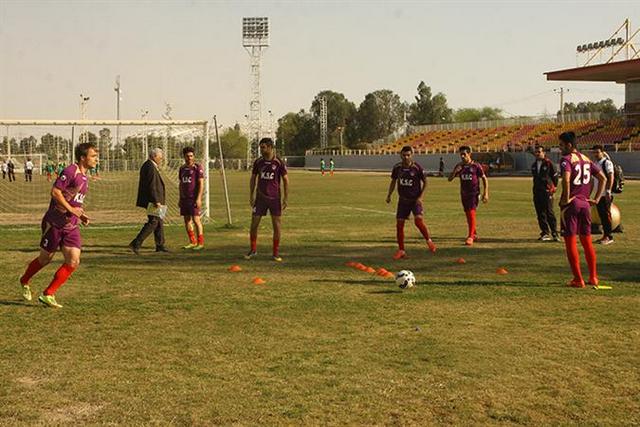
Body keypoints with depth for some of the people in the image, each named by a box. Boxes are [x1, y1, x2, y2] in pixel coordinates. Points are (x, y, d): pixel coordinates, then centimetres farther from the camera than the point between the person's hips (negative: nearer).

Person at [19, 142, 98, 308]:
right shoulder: (70, 171, -15)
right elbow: (55, 192, -21)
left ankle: (48, 294, 3)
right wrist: (72, 210, -20)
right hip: (55, 223, -7)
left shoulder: (84, 177, 13)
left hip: (71, 226, 7)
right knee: (45, 258, 9)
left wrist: (81, 215, 11)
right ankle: (25, 282, 38)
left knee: (73, 262, -6)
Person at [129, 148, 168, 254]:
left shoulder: (146, 165, 14)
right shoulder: (151, 168, -18)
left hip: (152, 200, 11)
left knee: (159, 221, 16)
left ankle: (160, 245, 22)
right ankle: (136, 244, -10)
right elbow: (152, 186, -23)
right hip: (152, 200, -11)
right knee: (153, 222, -8)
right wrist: (156, 201, -22)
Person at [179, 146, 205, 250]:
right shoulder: (182, 168, 14)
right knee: (187, 220, 7)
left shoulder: (198, 168, -6)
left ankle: (200, 243, -5)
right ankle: (192, 242, 16)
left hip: (194, 198, -7)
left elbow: (201, 184, -11)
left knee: (196, 219, -10)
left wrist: (198, 198, -19)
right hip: (184, 198, 7)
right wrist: (180, 199, 17)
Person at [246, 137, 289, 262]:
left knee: (277, 225, 0)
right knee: (254, 224, -2)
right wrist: (251, 196, 5)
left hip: (275, 198, -2)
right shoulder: (258, 162, 3)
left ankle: (276, 253, 11)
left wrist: (286, 198, -5)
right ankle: (253, 250, 15)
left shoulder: (278, 163, -5)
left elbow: (285, 180, 0)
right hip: (260, 198, 2)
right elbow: (253, 178, 12)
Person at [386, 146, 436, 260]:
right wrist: (389, 195, 7)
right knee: (399, 224, -1)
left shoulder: (417, 168, -12)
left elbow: (425, 182, -3)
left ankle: (429, 240, 1)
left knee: (418, 220, -23)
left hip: (415, 199, -4)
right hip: (403, 200, 4)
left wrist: (421, 197, -12)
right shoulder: (397, 167, -1)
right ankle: (401, 250, 10)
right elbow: (393, 181, 15)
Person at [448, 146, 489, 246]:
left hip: (474, 193, -5)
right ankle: (474, 234, 32)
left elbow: (484, 179, 0)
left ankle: (470, 237, -17)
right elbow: (450, 179, 3)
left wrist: (485, 193, -7)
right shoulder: (459, 166, 5)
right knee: (468, 214, 14)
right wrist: (455, 170, -16)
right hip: (464, 194, 5)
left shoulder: (476, 166, -6)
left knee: (471, 213, -16)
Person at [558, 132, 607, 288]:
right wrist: (597, 198, 14)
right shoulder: (586, 159, 13)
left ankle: (578, 279, 0)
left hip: (570, 204, -7)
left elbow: (566, 179, -29)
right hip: (585, 203, 7)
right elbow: (603, 178, 15)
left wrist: (566, 198, -18)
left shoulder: (566, 159, -11)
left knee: (570, 241, 0)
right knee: (586, 241, 15)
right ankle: (593, 277, 19)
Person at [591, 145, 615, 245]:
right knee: (601, 215, 10)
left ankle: (609, 237, -1)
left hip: (605, 195, -8)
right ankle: (605, 235, 18)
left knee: (606, 215, -6)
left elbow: (611, 177, -16)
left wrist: (608, 191, -22)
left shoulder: (607, 163, -10)